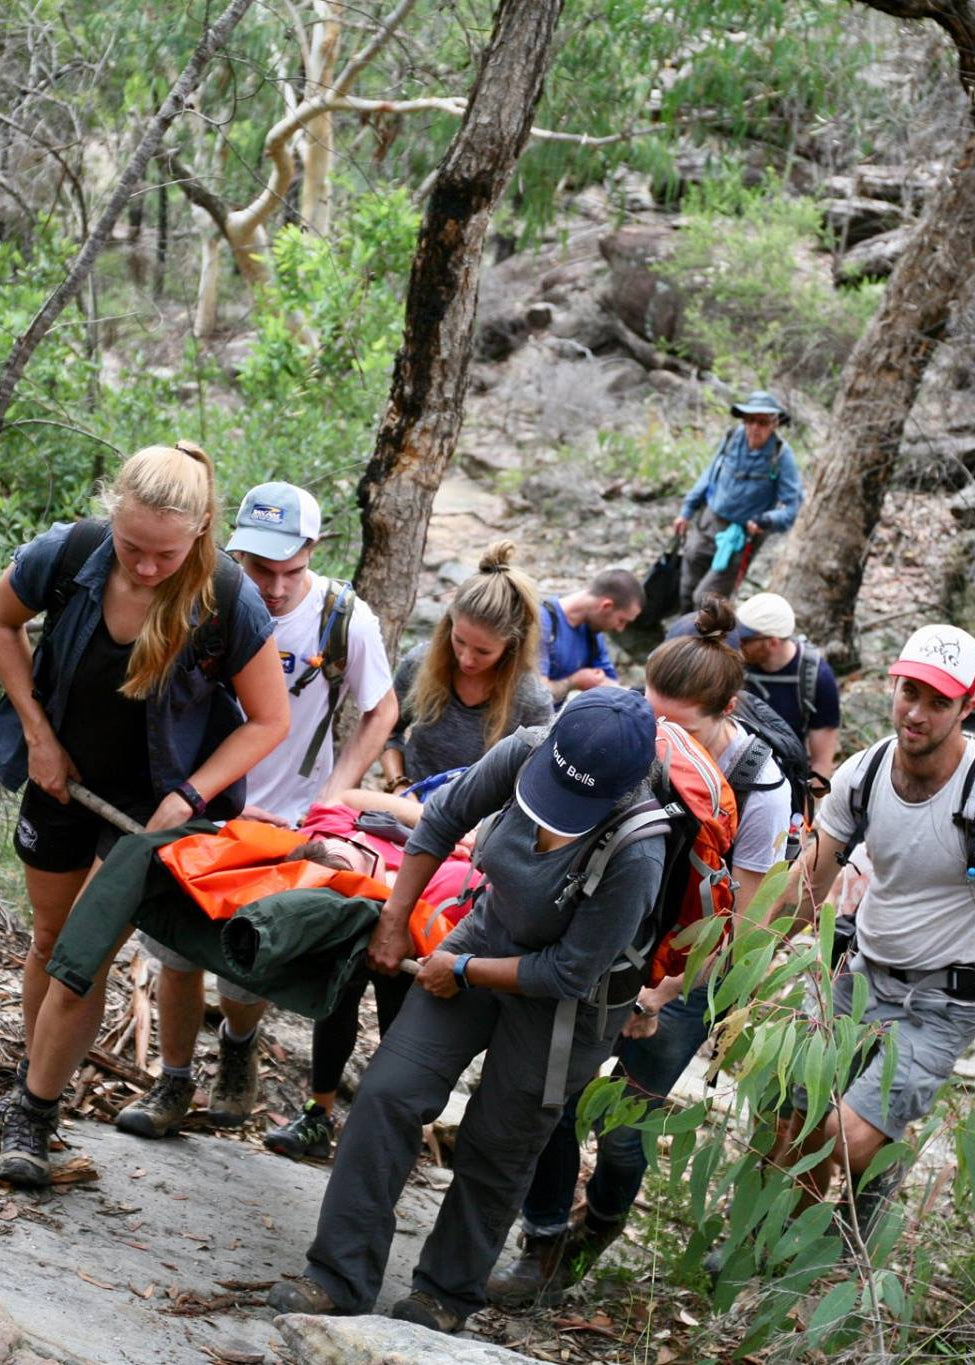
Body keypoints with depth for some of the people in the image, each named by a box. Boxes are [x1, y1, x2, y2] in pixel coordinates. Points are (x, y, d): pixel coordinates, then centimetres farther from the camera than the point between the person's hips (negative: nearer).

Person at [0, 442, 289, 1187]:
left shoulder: (229, 603, -28)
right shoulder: (65, 557, -23)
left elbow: (269, 720, -15)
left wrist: (190, 797, -23)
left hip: (156, 798, -3)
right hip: (66, 778, 3)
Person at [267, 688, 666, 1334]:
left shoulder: (634, 858, -36)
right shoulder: (524, 754, -22)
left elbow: (569, 975, -25)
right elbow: (444, 819, -3)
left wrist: (462, 971, -15)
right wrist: (395, 922, 1)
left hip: (563, 1006, -5)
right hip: (487, 938, 5)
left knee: (495, 1148, 9)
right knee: (388, 1093, -3)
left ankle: (448, 1294, 33)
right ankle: (341, 1278, 7)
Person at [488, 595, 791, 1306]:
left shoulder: (760, 791, -21)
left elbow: (733, 921, -14)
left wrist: (656, 995, -18)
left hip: (685, 968, -3)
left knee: (624, 1127, -2)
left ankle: (602, 1220, 33)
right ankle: (547, 1248, 17)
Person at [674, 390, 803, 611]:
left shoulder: (781, 456, -22)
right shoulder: (734, 437, -9)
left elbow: (792, 508, -20)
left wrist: (765, 521, -32)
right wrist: (687, 510, 12)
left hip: (739, 536, -5)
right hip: (706, 522, 5)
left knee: (705, 600, -6)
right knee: (687, 592, 17)